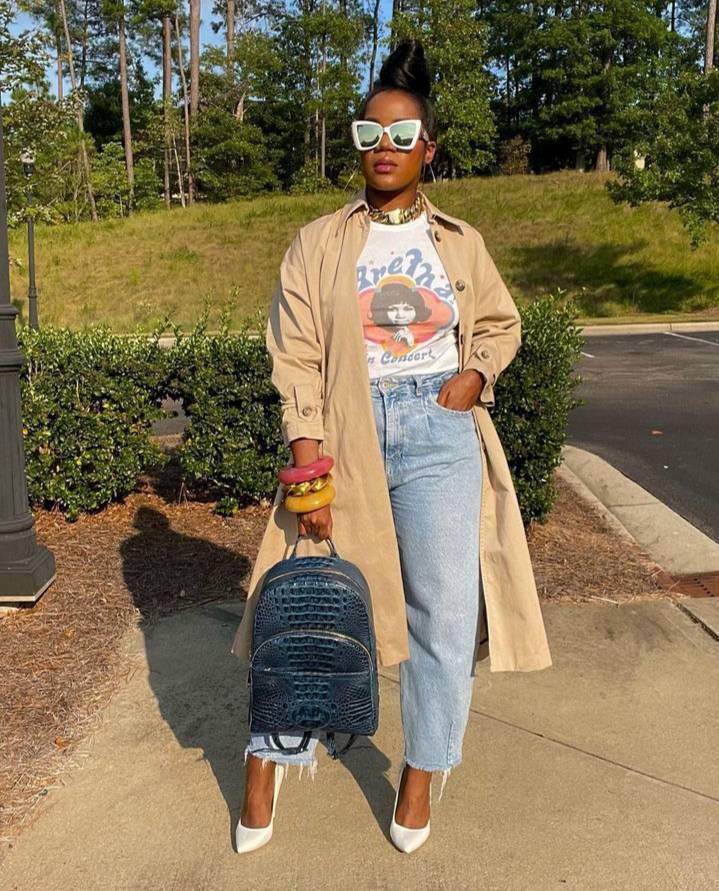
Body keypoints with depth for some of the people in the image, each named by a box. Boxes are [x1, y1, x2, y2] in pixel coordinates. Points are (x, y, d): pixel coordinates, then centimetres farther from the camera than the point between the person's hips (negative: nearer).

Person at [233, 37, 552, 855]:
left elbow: (501, 323, 21)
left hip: (440, 435, 2)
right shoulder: (318, 244, 3)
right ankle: (268, 757, 26)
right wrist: (307, 460, -13)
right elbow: (296, 357, -3)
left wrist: (474, 374, 0)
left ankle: (421, 772, 23)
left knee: (444, 612, 2)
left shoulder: (460, 242, 10)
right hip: (349, 436, -1)